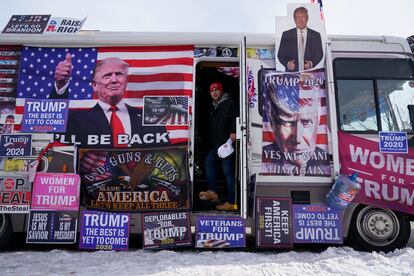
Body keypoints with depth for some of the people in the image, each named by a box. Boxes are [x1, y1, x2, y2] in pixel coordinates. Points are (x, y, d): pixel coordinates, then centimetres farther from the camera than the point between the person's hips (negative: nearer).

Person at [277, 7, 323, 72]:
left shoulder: (316, 35, 11)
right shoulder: (286, 35, 9)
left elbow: (319, 54, 10)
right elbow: (281, 55, 7)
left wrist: (311, 63, -10)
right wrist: (287, 64, -12)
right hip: (291, 73, -1)